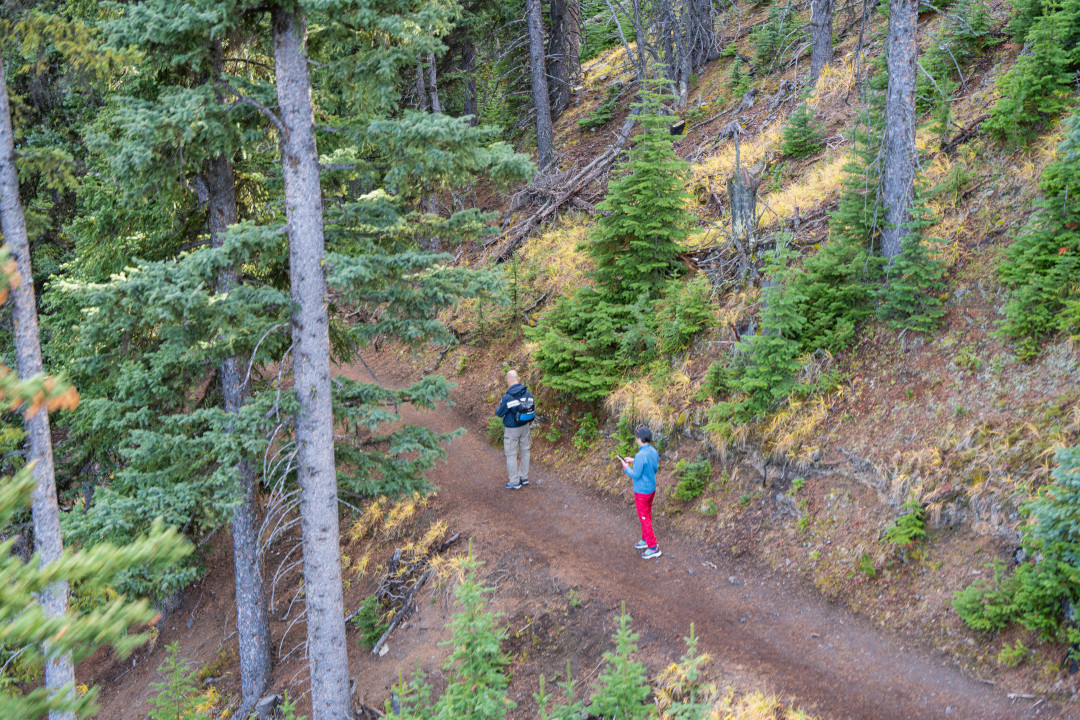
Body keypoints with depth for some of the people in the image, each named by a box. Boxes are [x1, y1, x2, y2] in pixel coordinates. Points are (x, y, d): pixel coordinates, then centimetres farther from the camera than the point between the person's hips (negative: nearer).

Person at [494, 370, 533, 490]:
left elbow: (499, 413, -12)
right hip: (525, 426, 6)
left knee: (511, 455, 7)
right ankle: (524, 477, 33)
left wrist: (499, 405, 7)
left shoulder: (507, 397, -25)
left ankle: (514, 482, 14)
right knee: (524, 451, 20)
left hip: (512, 430, -6)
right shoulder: (528, 393, -8)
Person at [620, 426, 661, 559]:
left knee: (644, 518, 4)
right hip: (652, 488, 8)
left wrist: (626, 467, -6)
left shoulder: (641, 456, -30)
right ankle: (646, 540, 40)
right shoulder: (654, 451, -4)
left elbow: (635, 475, -24)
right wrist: (634, 461, 11)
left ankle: (653, 548, 10)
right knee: (647, 515, 24)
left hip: (642, 492, -8)